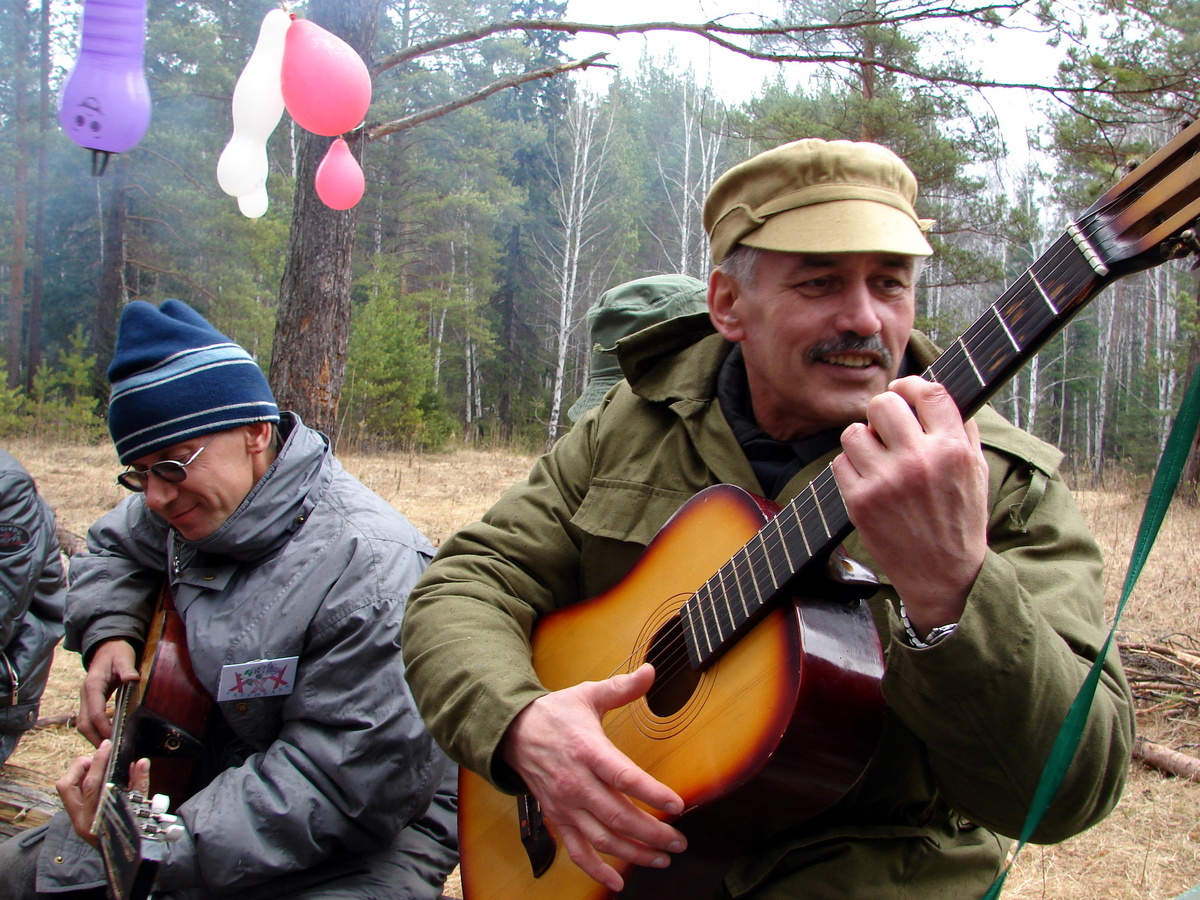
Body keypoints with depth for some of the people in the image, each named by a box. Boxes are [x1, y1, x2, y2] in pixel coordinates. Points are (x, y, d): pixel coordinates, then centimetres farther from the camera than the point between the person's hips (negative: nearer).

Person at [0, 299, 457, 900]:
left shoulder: (368, 568, -25)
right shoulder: (194, 510, 1)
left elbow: (352, 786, -28)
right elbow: (110, 547, 25)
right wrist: (110, 633, 4)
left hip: (373, 834, -8)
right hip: (218, 779, 8)